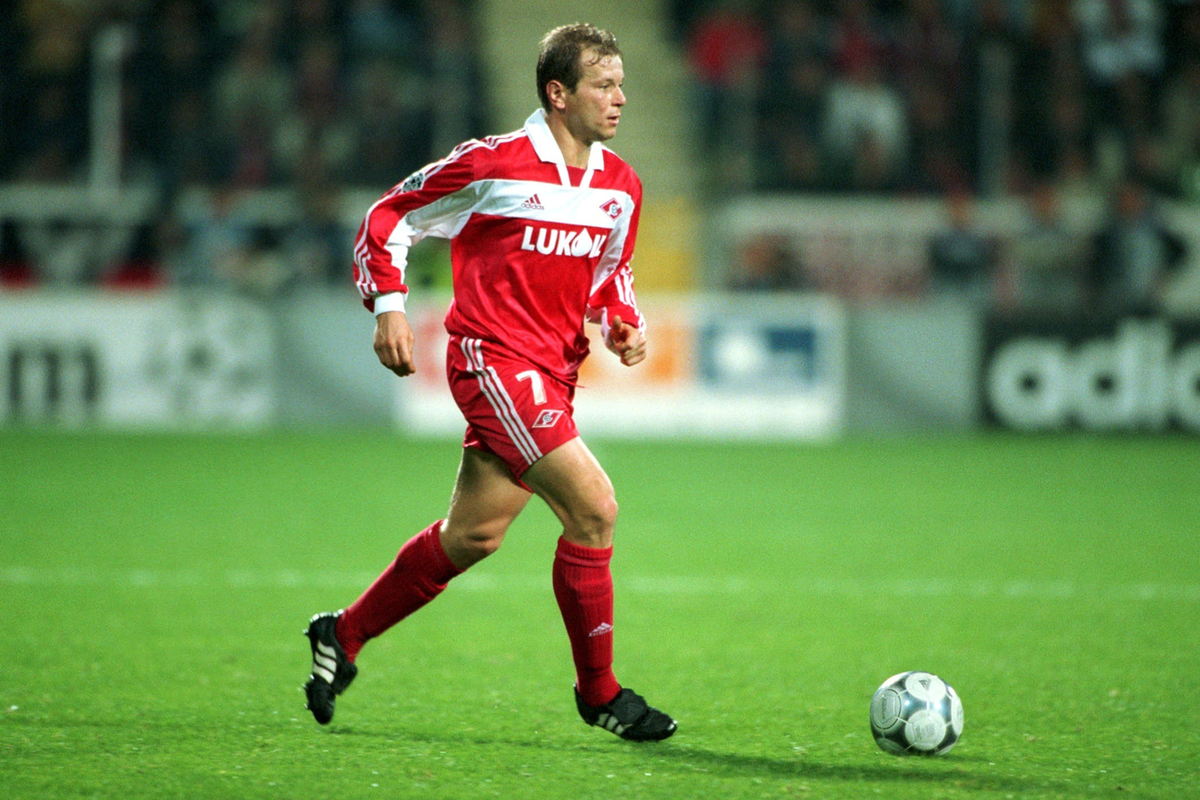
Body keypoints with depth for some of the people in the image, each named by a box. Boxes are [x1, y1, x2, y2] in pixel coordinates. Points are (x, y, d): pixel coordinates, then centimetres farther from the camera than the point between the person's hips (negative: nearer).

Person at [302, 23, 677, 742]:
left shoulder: (621, 186, 8)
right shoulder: (492, 165, -11)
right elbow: (388, 219, 0)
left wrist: (626, 325, 4)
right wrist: (389, 306, -10)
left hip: (553, 373, 8)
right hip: (494, 359, -8)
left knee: (474, 535, 14)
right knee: (595, 509, -16)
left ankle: (344, 635, 33)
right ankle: (600, 691, -4)